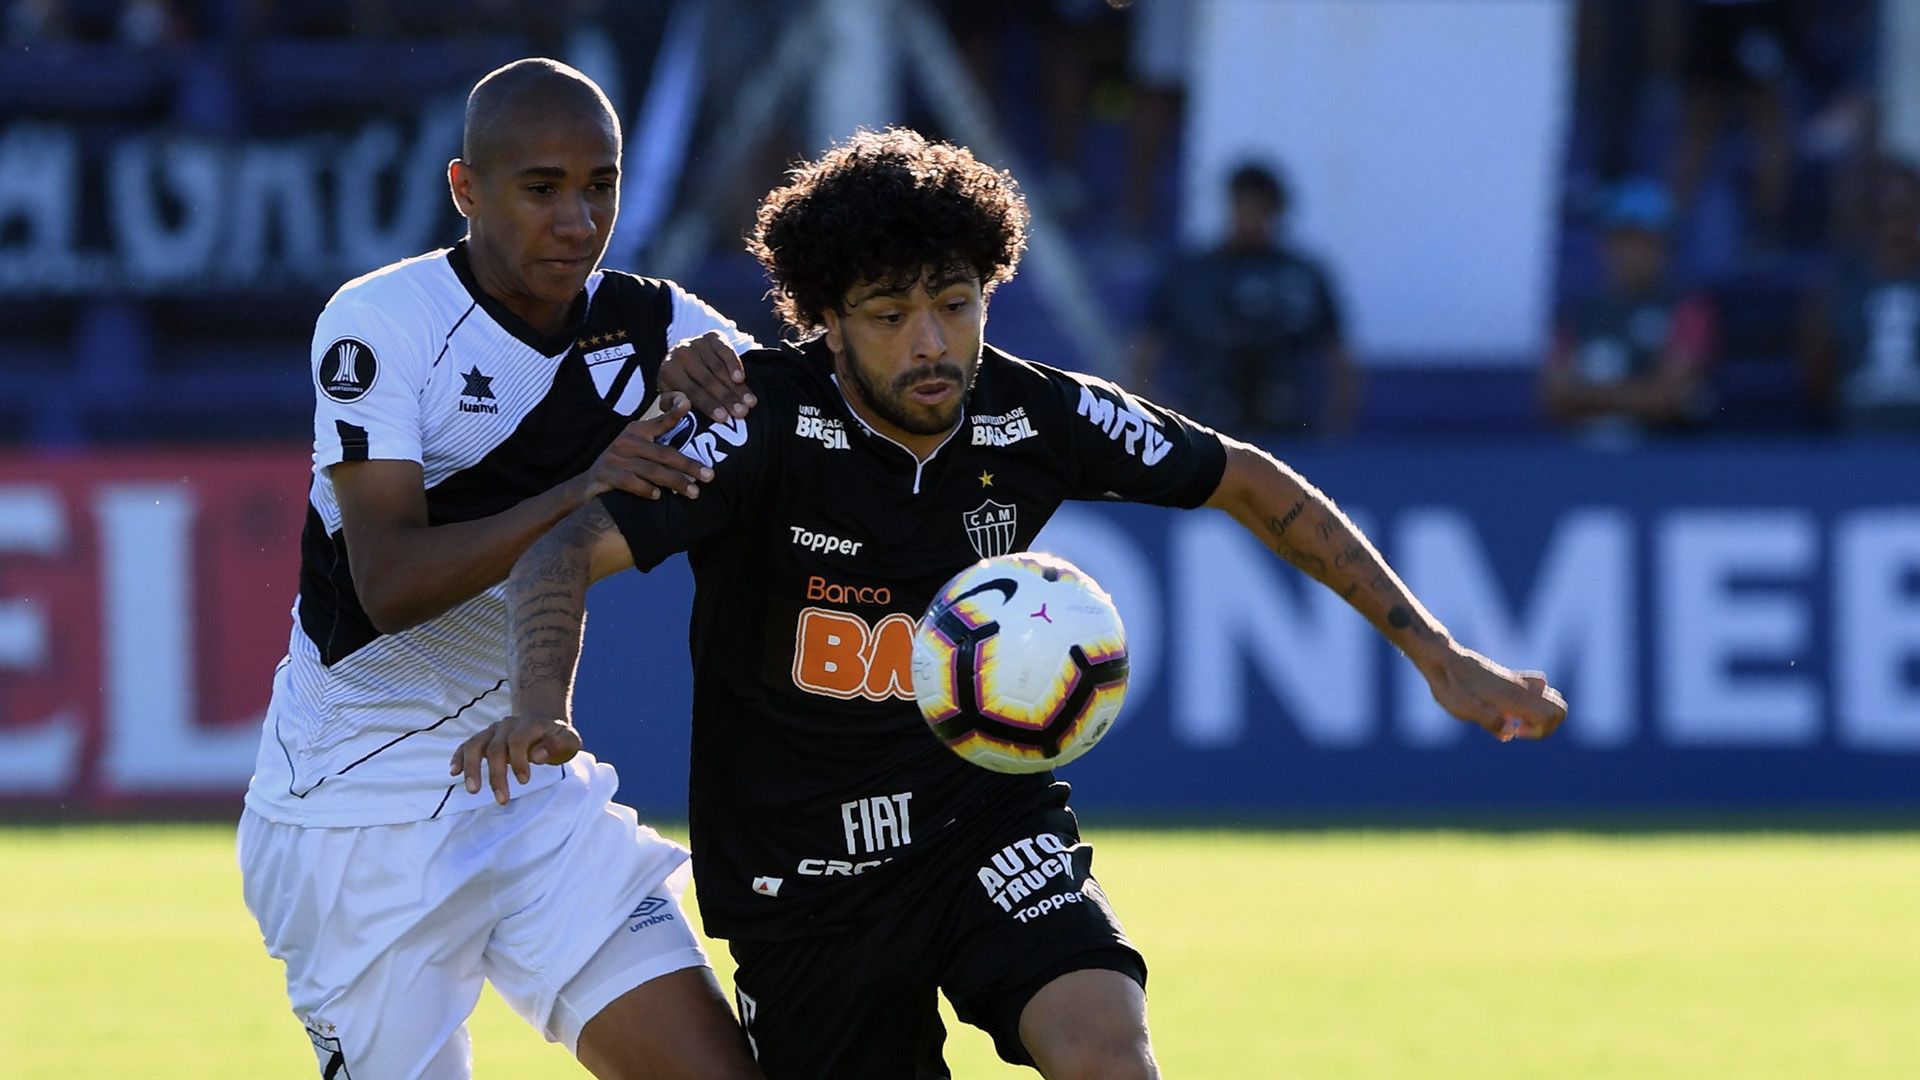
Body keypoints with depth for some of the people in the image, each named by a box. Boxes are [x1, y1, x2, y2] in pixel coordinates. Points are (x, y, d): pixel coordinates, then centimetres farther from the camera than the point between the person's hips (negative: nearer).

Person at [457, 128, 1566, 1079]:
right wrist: (542, 710, -47)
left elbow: (1253, 485, 7)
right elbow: (566, 555, -25)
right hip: (802, 869, -1)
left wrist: (1440, 654, 6)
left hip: (986, 822, 1)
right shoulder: (769, 428, -18)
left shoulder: (1037, 418, -9)